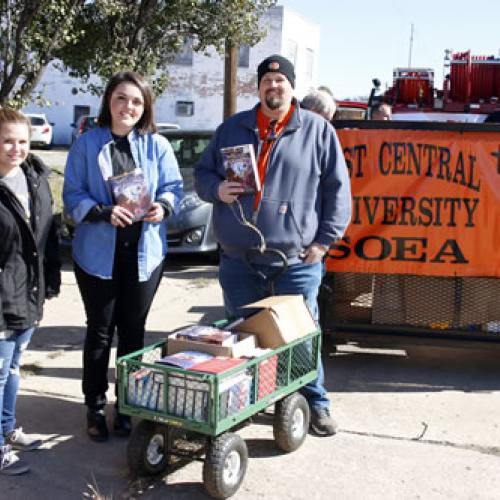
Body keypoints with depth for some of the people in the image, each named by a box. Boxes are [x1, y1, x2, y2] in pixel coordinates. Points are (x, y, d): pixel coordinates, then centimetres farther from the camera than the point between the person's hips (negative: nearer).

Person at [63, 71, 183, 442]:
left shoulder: (157, 145, 2)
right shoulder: (87, 144, -3)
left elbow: (173, 186, 5)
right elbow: (73, 195, -4)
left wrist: (164, 206, -17)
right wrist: (104, 212, -22)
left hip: (144, 252, 2)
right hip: (98, 253, -2)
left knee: (133, 331, 12)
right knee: (100, 331, 8)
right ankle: (95, 407, 22)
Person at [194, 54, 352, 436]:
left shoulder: (317, 130, 2)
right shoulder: (232, 129, 11)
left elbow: (337, 188, 1)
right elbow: (202, 173, 19)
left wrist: (324, 240, -5)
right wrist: (216, 189, -5)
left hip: (297, 260, -3)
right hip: (239, 260, 3)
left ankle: (315, 402, 24)